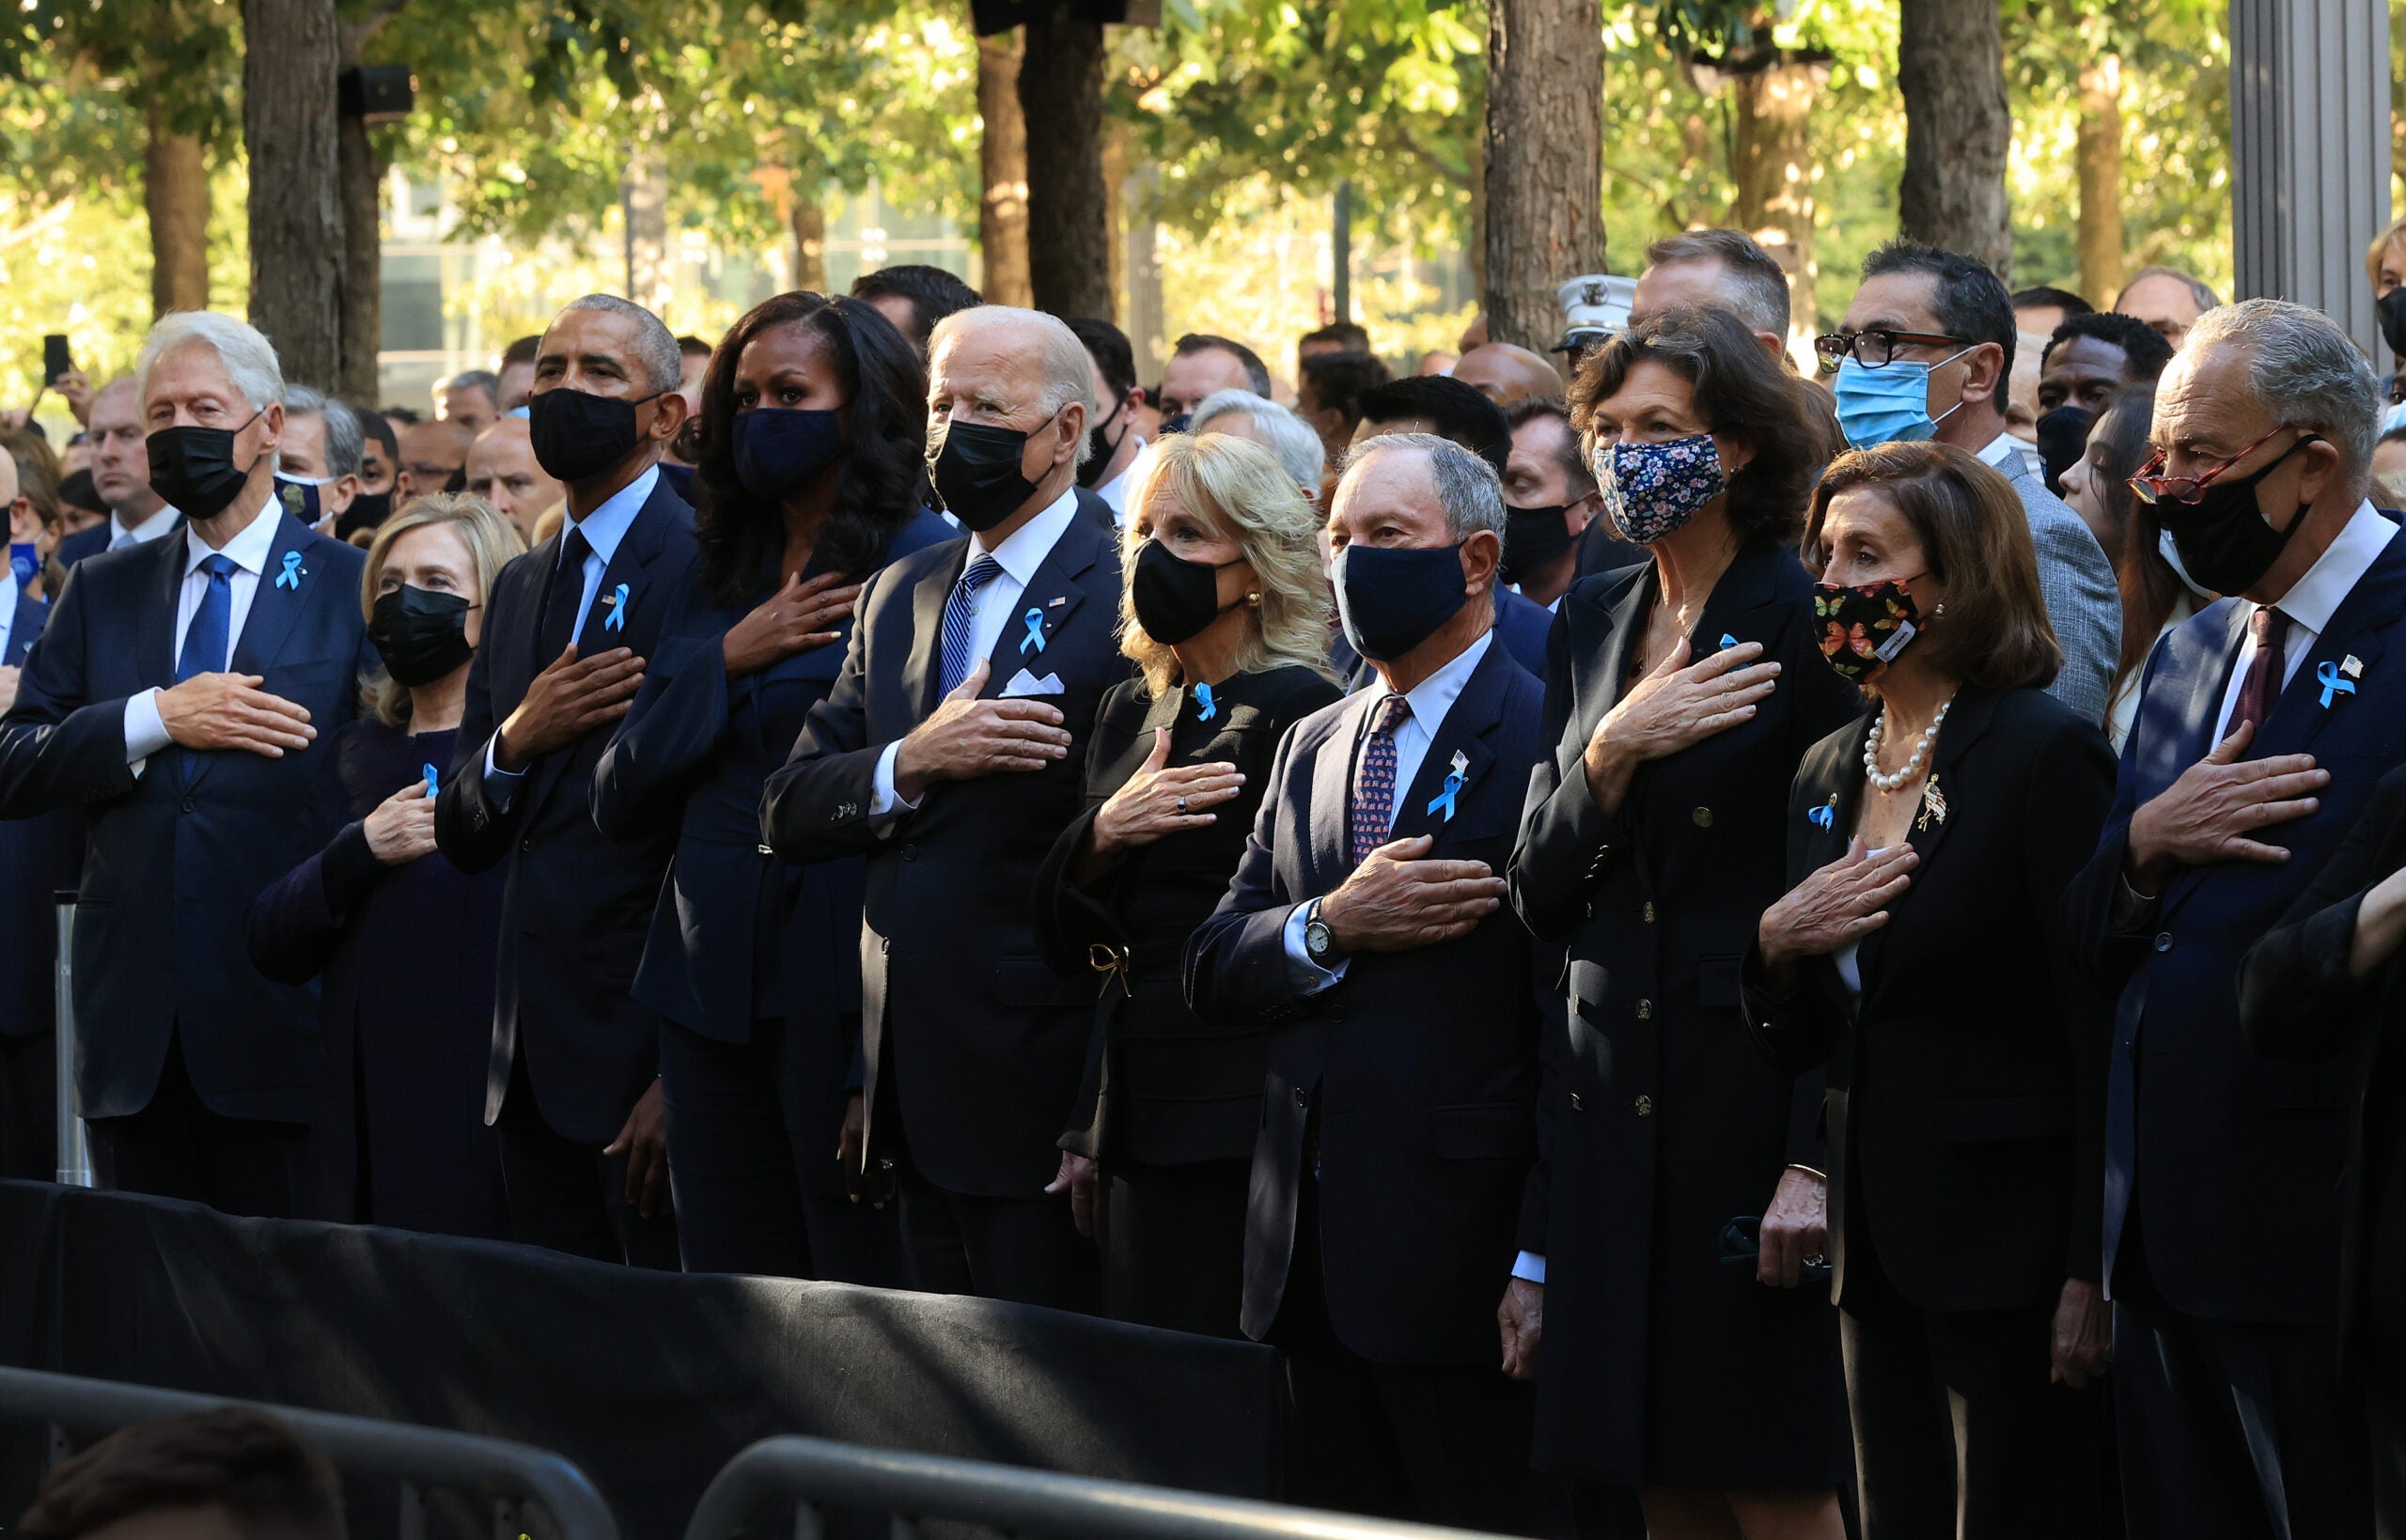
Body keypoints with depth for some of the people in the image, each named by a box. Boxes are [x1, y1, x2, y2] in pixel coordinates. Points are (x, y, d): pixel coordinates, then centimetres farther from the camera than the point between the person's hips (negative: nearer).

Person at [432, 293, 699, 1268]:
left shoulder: (701, 569, -9)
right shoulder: (523, 586, 18)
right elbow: (463, 840, 18)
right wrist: (513, 743, -5)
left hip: (647, 1042, -7)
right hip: (536, 1058, 8)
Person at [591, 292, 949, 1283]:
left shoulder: (924, 563, -5)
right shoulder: (720, 576, 16)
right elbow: (620, 800, 11)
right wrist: (728, 661, -3)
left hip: (843, 997, -7)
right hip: (710, 994, 7)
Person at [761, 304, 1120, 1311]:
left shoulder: (1124, 600, -8)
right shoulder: (899, 597, 16)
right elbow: (791, 814, 11)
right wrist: (912, 764, -10)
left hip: (1039, 1101, -7)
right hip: (917, 1098, 7)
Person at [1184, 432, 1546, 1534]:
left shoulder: (1539, 739, -8)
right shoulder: (1313, 748, 18)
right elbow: (1212, 974, 12)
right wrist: (1332, 927, -9)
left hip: (1462, 1263, -7)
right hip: (1310, 1257, 7)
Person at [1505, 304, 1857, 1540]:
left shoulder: (1804, 620, -7)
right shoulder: (1592, 625, 13)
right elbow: (1541, 896, 10)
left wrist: (1819, 1156, -17)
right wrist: (1610, 752, -9)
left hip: (1758, 1094, -6)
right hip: (1613, 1102, 6)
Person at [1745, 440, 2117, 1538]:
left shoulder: (2047, 754, -10)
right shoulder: (1826, 771, 13)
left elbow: (2103, 1029, -13)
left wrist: (2092, 1275, -17)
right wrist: (1774, 945, -5)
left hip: (2009, 1235, -7)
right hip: (1875, 1233, 7)